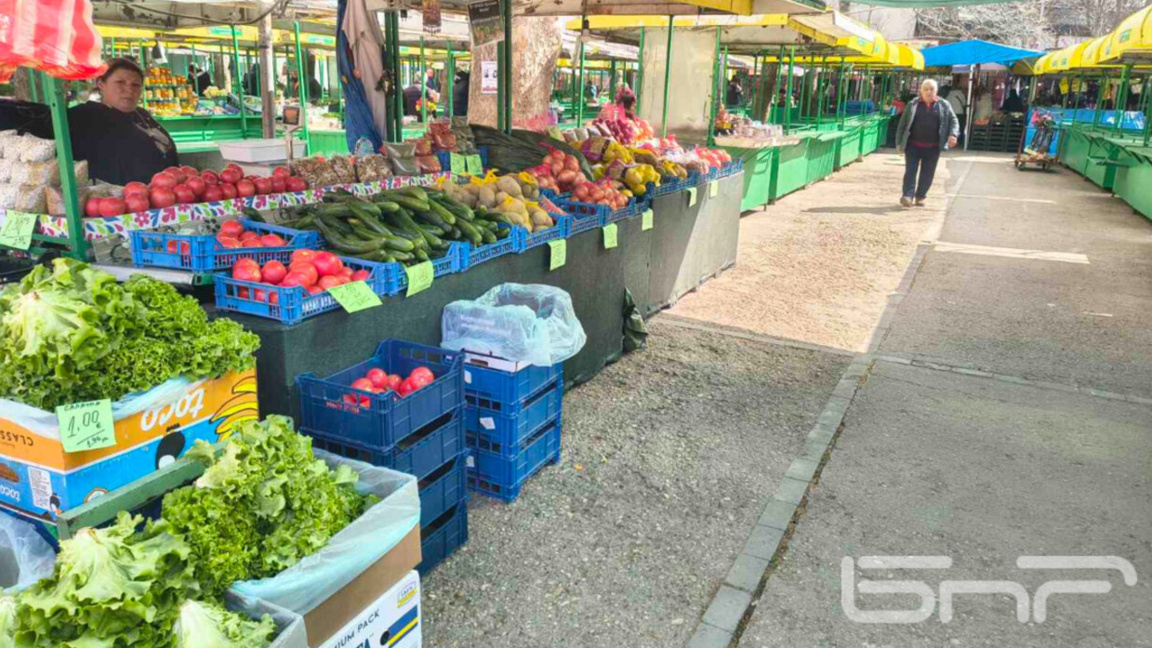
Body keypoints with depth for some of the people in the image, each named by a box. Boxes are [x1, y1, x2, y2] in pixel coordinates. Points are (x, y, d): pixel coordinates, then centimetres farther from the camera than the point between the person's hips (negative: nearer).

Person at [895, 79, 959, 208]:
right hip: (913, 145, -1)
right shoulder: (913, 105, 5)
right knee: (910, 171, -8)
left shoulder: (944, 106, 7)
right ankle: (907, 195, -12)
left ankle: (920, 197, 15)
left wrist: (953, 134, -11)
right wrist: (899, 143, 2)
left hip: (933, 148, 1)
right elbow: (902, 124, 7)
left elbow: (953, 121, 8)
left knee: (927, 174, 5)